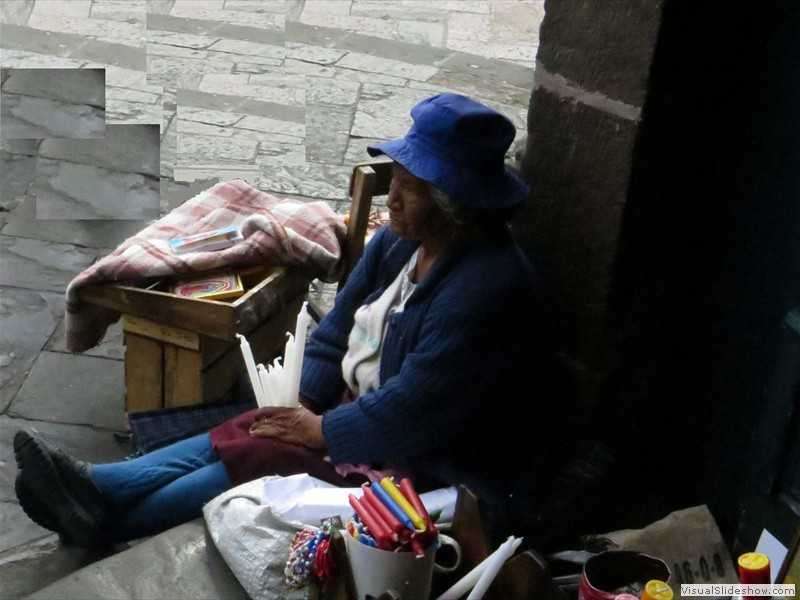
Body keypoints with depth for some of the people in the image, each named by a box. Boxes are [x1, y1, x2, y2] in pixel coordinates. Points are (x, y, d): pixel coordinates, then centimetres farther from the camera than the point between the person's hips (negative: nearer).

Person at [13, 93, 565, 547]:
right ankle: (94, 485, -11)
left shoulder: (485, 291, -30)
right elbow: (337, 330, 6)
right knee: (242, 435, -8)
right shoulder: (401, 241, 0)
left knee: (262, 457, -16)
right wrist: (299, 402, -6)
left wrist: (322, 430, -17)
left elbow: (409, 410, -28)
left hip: (424, 463, -8)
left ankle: (107, 518, -6)